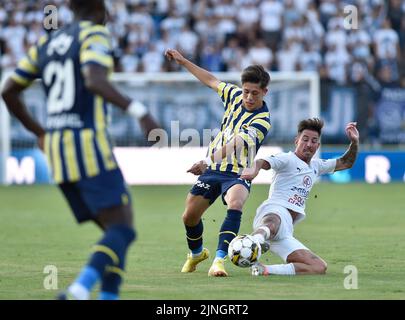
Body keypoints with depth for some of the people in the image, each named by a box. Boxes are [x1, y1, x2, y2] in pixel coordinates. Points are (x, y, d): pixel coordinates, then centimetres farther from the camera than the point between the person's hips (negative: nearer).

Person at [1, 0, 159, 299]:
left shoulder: (47, 43, 19)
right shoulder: (95, 35, -4)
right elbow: (95, 81, -24)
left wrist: (39, 132, 31)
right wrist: (139, 110, -28)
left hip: (56, 149, 8)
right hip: (89, 143, -8)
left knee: (115, 229, 13)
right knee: (122, 231, -12)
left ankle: (110, 296, -2)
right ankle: (80, 290, -34)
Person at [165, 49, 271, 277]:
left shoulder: (262, 121, -19)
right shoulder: (236, 95, 0)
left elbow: (234, 145, -33)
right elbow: (212, 81, 19)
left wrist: (209, 161, -44)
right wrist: (183, 61, 23)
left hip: (237, 173, -6)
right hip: (213, 171, 6)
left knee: (235, 203, -37)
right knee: (190, 216, 11)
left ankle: (219, 259, -42)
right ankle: (196, 253, 42)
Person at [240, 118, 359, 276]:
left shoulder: (315, 166, 32)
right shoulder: (288, 159, 6)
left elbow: (345, 163, 42)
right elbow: (264, 162, -15)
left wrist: (354, 142, 23)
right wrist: (255, 168, -41)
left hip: (285, 234, 8)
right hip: (274, 210, -8)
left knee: (320, 268, -8)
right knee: (275, 222, -46)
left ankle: (264, 270, -22)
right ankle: (257, 238, -84)